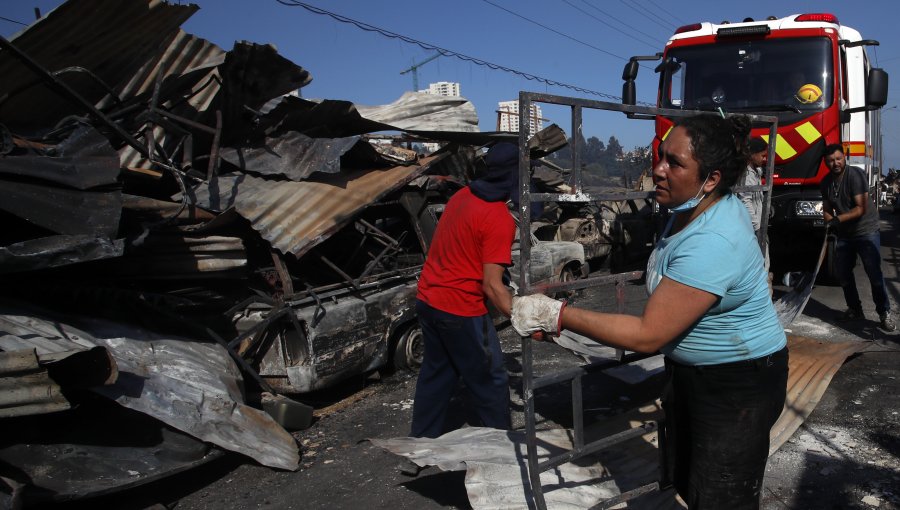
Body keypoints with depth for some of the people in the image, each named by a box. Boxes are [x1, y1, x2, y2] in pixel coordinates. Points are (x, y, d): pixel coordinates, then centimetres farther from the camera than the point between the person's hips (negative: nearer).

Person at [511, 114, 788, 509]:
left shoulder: (712, 243, -34)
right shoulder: (692, 208, -5)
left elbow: (648, 335, -32)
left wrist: (555, 316, -30)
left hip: (738, 384, -9)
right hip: (687, 370, 9)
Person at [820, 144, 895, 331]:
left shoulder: (855, 175, -17)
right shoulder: (826, 182, 3)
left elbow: (861, 208, -23)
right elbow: (827, 209, 10)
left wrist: (838, 219, -30)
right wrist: (830, 222, -12)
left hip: (866, 231, -6)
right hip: (844, 234, 6)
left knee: (874, 273, -9)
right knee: (842, 273, 9)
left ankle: (884, 313, 2)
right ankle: (854, 309, 25)